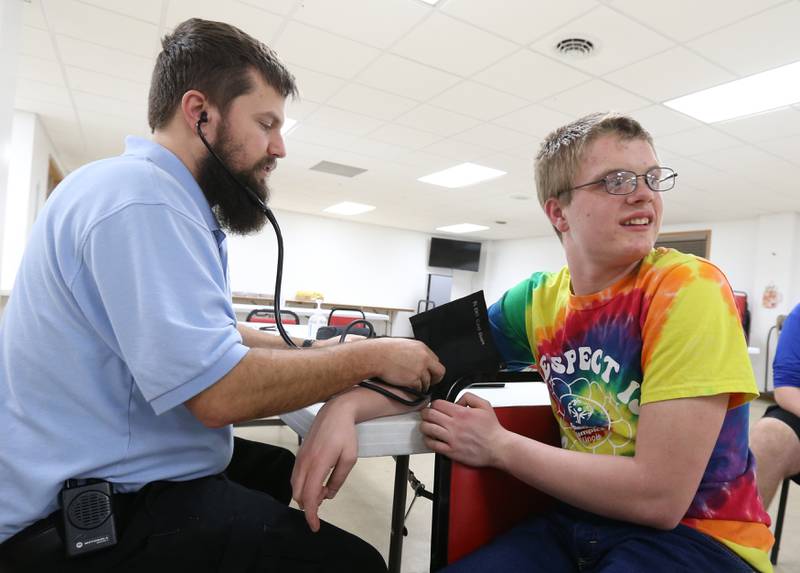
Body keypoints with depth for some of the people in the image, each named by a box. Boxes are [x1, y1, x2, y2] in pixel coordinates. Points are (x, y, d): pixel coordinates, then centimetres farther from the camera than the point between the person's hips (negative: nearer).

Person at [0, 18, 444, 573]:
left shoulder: (164, 195, 9)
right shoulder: (140, 196, -24)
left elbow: (215, 336, 12)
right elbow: (220, 391, -30)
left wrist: (326, 353, 4)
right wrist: (372, 358, -18)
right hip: (92, 513, -10)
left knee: (290, 471, 22)